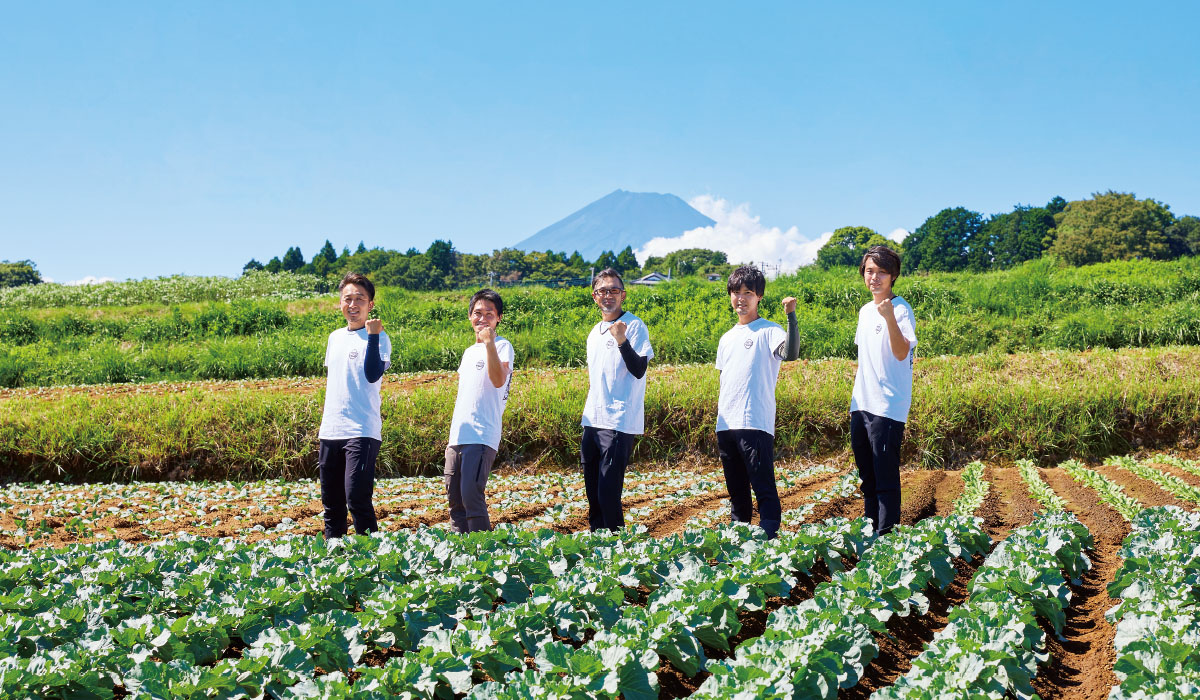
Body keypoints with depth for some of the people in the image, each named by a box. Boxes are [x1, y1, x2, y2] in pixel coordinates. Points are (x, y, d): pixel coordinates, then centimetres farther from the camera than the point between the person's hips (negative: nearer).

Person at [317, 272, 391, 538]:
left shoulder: (378, 337, -4)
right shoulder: (335, 337, 15)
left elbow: (373, 375, -21)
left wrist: (373, 335, -23)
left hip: (362, 432, -7)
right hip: (330, 433, 7)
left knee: (357, 499, -13)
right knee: (331, 502, 11)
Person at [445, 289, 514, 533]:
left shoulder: (502, 346, -3)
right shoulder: (469, 352, 21)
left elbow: (498, 380, -20)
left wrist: (489, 343, -26)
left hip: (482, 437, -8)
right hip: (457, 437, 8)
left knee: (471, 495, -17)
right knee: (454, 497, 8)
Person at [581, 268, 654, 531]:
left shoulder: (634, 326, -5)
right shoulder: (594, 333, 17)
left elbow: (639, 370, -15)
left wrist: (622, 341, -28)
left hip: (619, 424, -8)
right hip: (592, 422, 8)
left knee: (608, 494, -11)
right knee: (593, 493, 10)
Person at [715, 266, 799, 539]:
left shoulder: (768, 331, -3)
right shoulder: (727, 339, 19)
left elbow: (790, 353, -23)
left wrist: (791, 316, -32)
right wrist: (720, 409, 17)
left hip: (756, 424, -7)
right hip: (726, 425, 7)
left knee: (764, 488, -11)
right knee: (736, 491, 14)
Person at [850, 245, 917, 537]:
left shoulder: (901, 309, -9)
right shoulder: (865, 311, 15)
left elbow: (901, 353, -22)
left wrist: (889, 317, -34)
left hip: (888, 408, -8)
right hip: (861, 405, 8)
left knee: (885, 478, -7)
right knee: (867, 478, 15)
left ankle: (886, 535, -3)